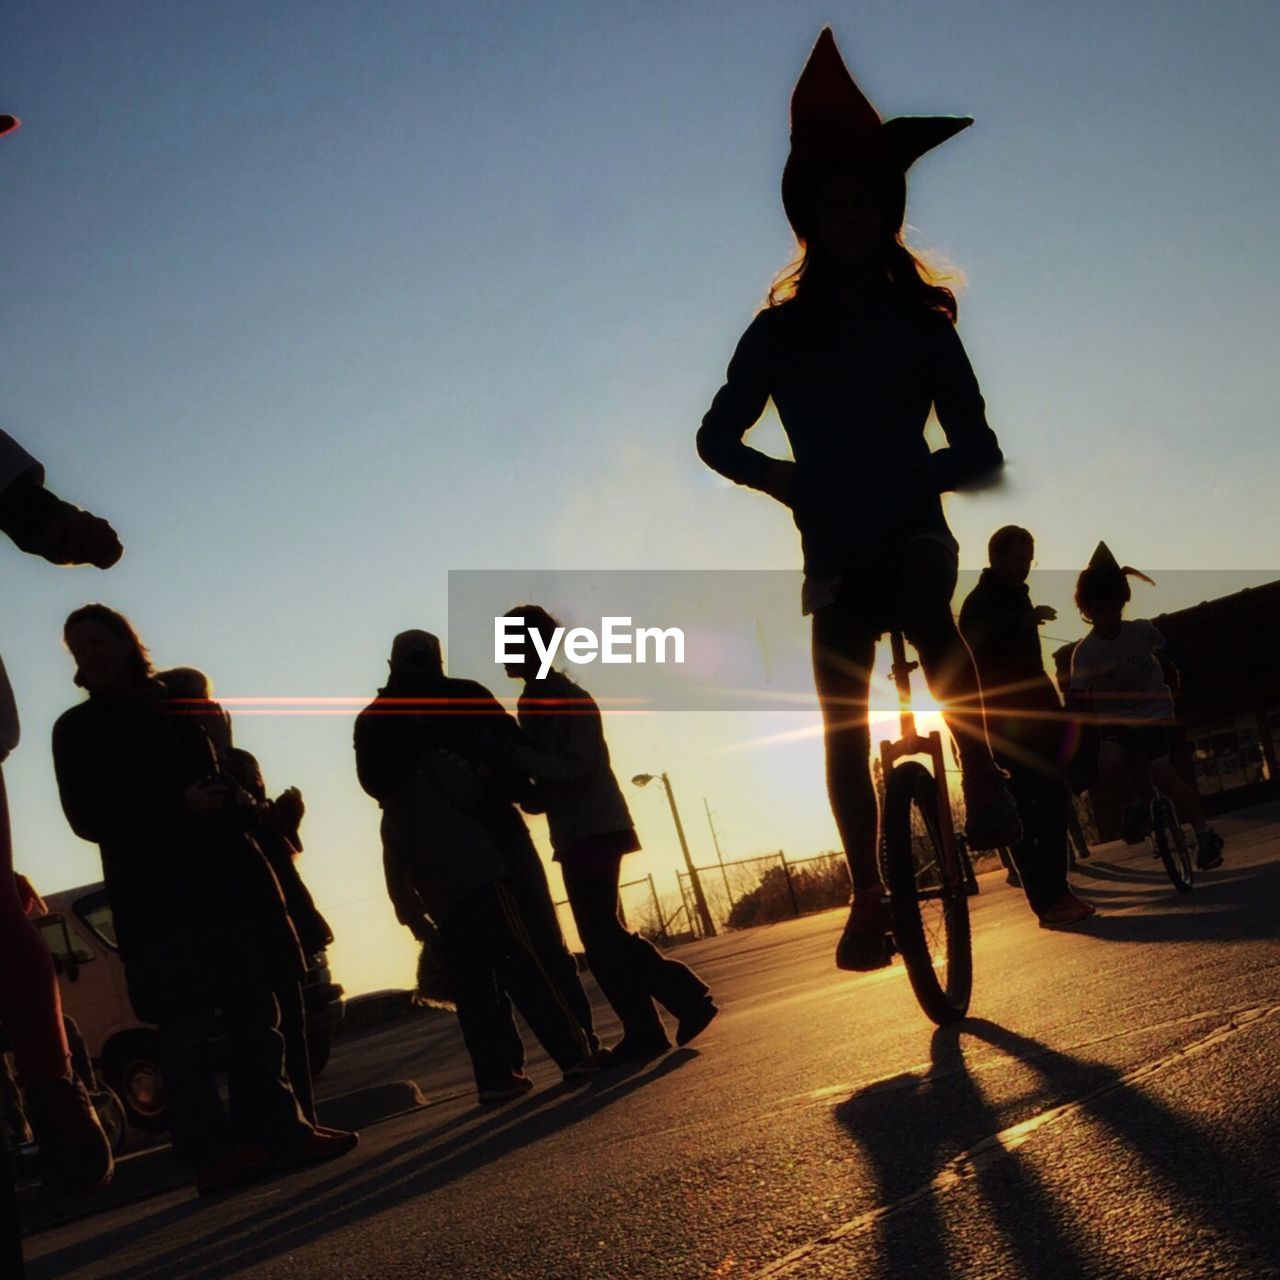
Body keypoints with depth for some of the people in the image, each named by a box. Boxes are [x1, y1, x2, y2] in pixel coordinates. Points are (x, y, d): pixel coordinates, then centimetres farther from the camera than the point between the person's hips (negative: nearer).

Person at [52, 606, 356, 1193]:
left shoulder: (173, 708, 22)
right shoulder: (76, 729, 7)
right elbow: (87, 817, -5)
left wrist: (235, 804, 0)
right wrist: (180, 804, -15)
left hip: (226, 877, 5)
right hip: (156, 896, -5)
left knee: (254, 1014, 2)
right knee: (187, 1027, -9)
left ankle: (277, 1131, 6)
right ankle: (213, 1151, -8)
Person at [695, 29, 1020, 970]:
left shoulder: (921, 322, -1)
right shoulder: (782, 332, 1)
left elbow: (980, 451, -4)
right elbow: (718, 435, 8)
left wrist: (930, 468, -25)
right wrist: (773, 476, -12)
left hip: (914, 537, -1)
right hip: (836, 555, 1)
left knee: (932, 621, -32)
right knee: (843, 718, -3)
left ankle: (984, 787, -18)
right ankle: (869, 897, 7)